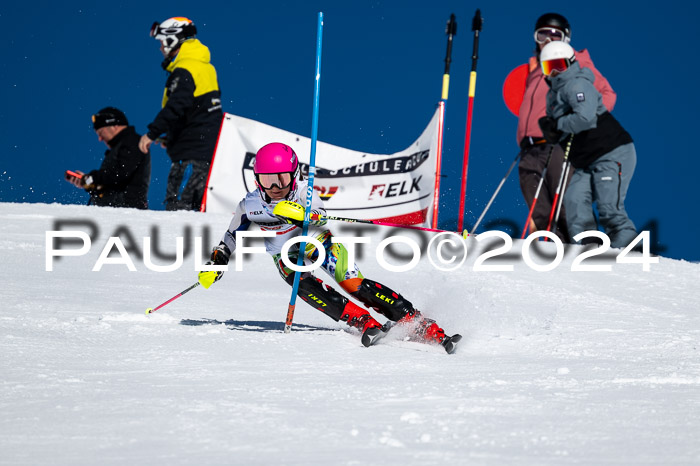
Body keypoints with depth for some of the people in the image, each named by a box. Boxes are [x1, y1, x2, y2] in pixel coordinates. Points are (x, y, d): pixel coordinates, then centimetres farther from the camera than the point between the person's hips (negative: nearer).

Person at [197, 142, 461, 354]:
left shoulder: (302, 192, -22)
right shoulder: (249, 206, -15)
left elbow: (320, 216, -38)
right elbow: (231, 239, 3)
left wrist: (302, 213, -57)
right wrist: (216, 265, -3)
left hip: (316, 241, -2)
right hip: (285, 255, 2)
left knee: (355, 285, -21)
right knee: (304, 286, -32)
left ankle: (422, 326, -25)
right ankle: (366, 324, -37)